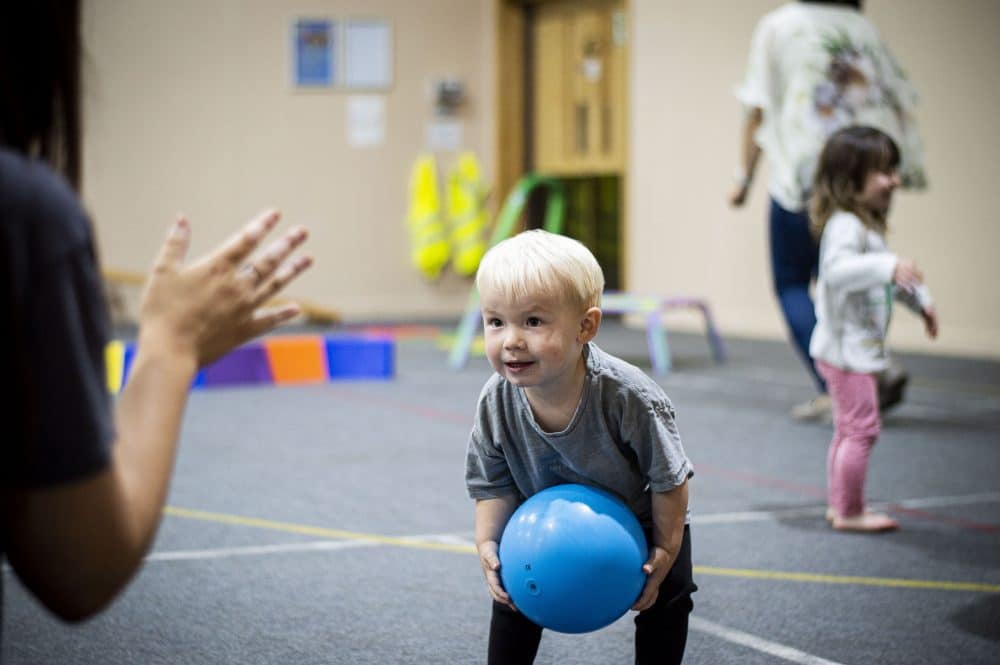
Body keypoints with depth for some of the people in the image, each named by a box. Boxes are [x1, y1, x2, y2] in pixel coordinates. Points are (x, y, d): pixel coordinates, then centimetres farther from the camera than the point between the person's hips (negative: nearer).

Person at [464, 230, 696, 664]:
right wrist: (488, 543, -26)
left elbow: (669, 480, -25)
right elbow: (494, 485, -13)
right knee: (512, 597, 3)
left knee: (667, 601, -1)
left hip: (637, 521, -2)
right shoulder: (497, 402, -28)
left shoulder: (628, 396, -39)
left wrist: (664, 552, -20)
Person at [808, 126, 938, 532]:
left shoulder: (867, 225, 14)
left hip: (858, 349, 11)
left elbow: (887, 278, 30)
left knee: (849, 430, 18)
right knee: (861, 429, -8)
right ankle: (850, 512, 0)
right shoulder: (845, 226, -21)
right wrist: (888, 266, -50)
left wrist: (920, 300, 31)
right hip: (846, 347, -11)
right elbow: (837, 270, -40)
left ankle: (839, 505, 28)